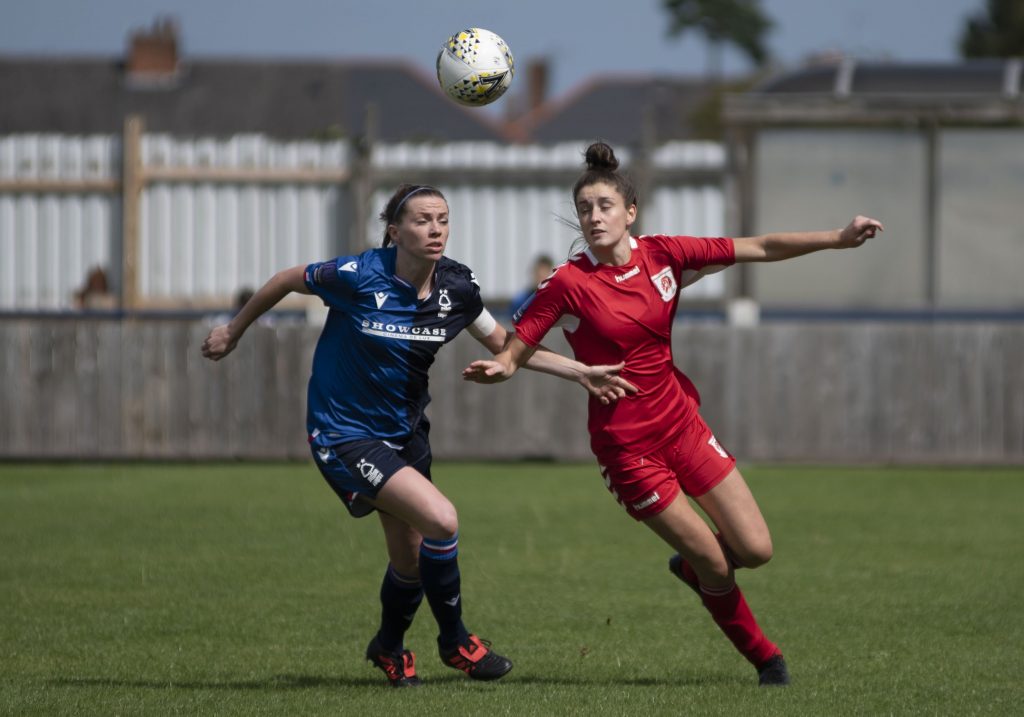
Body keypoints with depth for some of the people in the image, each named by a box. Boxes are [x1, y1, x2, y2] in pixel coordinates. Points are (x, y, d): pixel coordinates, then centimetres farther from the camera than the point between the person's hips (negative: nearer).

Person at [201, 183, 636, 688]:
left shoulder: (456, 287, -8)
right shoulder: (360, 277, -23)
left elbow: (505, 347, 8)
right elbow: (287, 281, -6)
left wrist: (582, 373, 0)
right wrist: (233, 332, 7)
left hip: (404, 432, 6)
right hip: (345, 434, -6)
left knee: (411, 558, 13)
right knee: (440, 519, -22)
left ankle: (389, 648, 44)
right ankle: (454, 640, 0)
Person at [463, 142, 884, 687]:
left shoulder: (662, 255, -1)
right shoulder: (569, 283, -12)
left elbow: (760, 249, 3)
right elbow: (515, 350, -10)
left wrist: (839, 238, 0)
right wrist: (497, 369, -33)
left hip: (680, 423, 4)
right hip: (627, 448, -4)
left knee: (755, 550, -1)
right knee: (715, 564, -1)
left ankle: (690, 566, 32)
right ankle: (763, 656, 22)